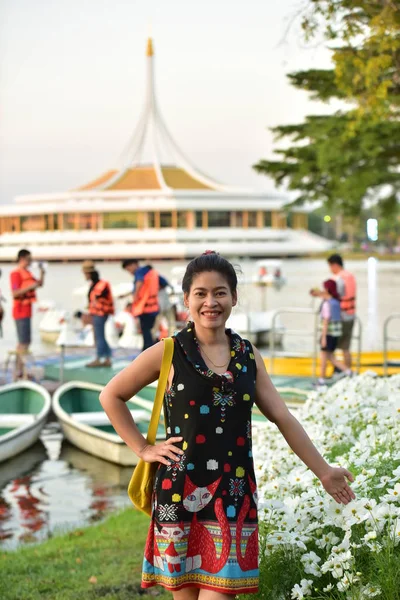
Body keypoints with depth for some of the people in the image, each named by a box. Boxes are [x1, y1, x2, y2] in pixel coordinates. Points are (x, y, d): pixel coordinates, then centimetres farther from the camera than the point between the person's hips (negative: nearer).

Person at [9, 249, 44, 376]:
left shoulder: (27, 273, 14)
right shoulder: (16, 273, -13)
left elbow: (40, 284, 22)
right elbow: (15, 293, -20)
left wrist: (42, 272, 6)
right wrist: (30, 287, -26)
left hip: (26, 311, 10)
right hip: (21, 311, -10)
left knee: (25, 341, 13)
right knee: (24, 342, -11)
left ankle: (18, 368, 19)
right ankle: (20, 370, -9)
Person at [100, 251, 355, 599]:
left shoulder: (248, 355, 8)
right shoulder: (169, 354, -3)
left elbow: (283, 417, 10)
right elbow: (111, 396, 5)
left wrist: (323, 472, 10)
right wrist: (142, 448, 0)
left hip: (234, 494, 2)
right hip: (181, 491, -2)